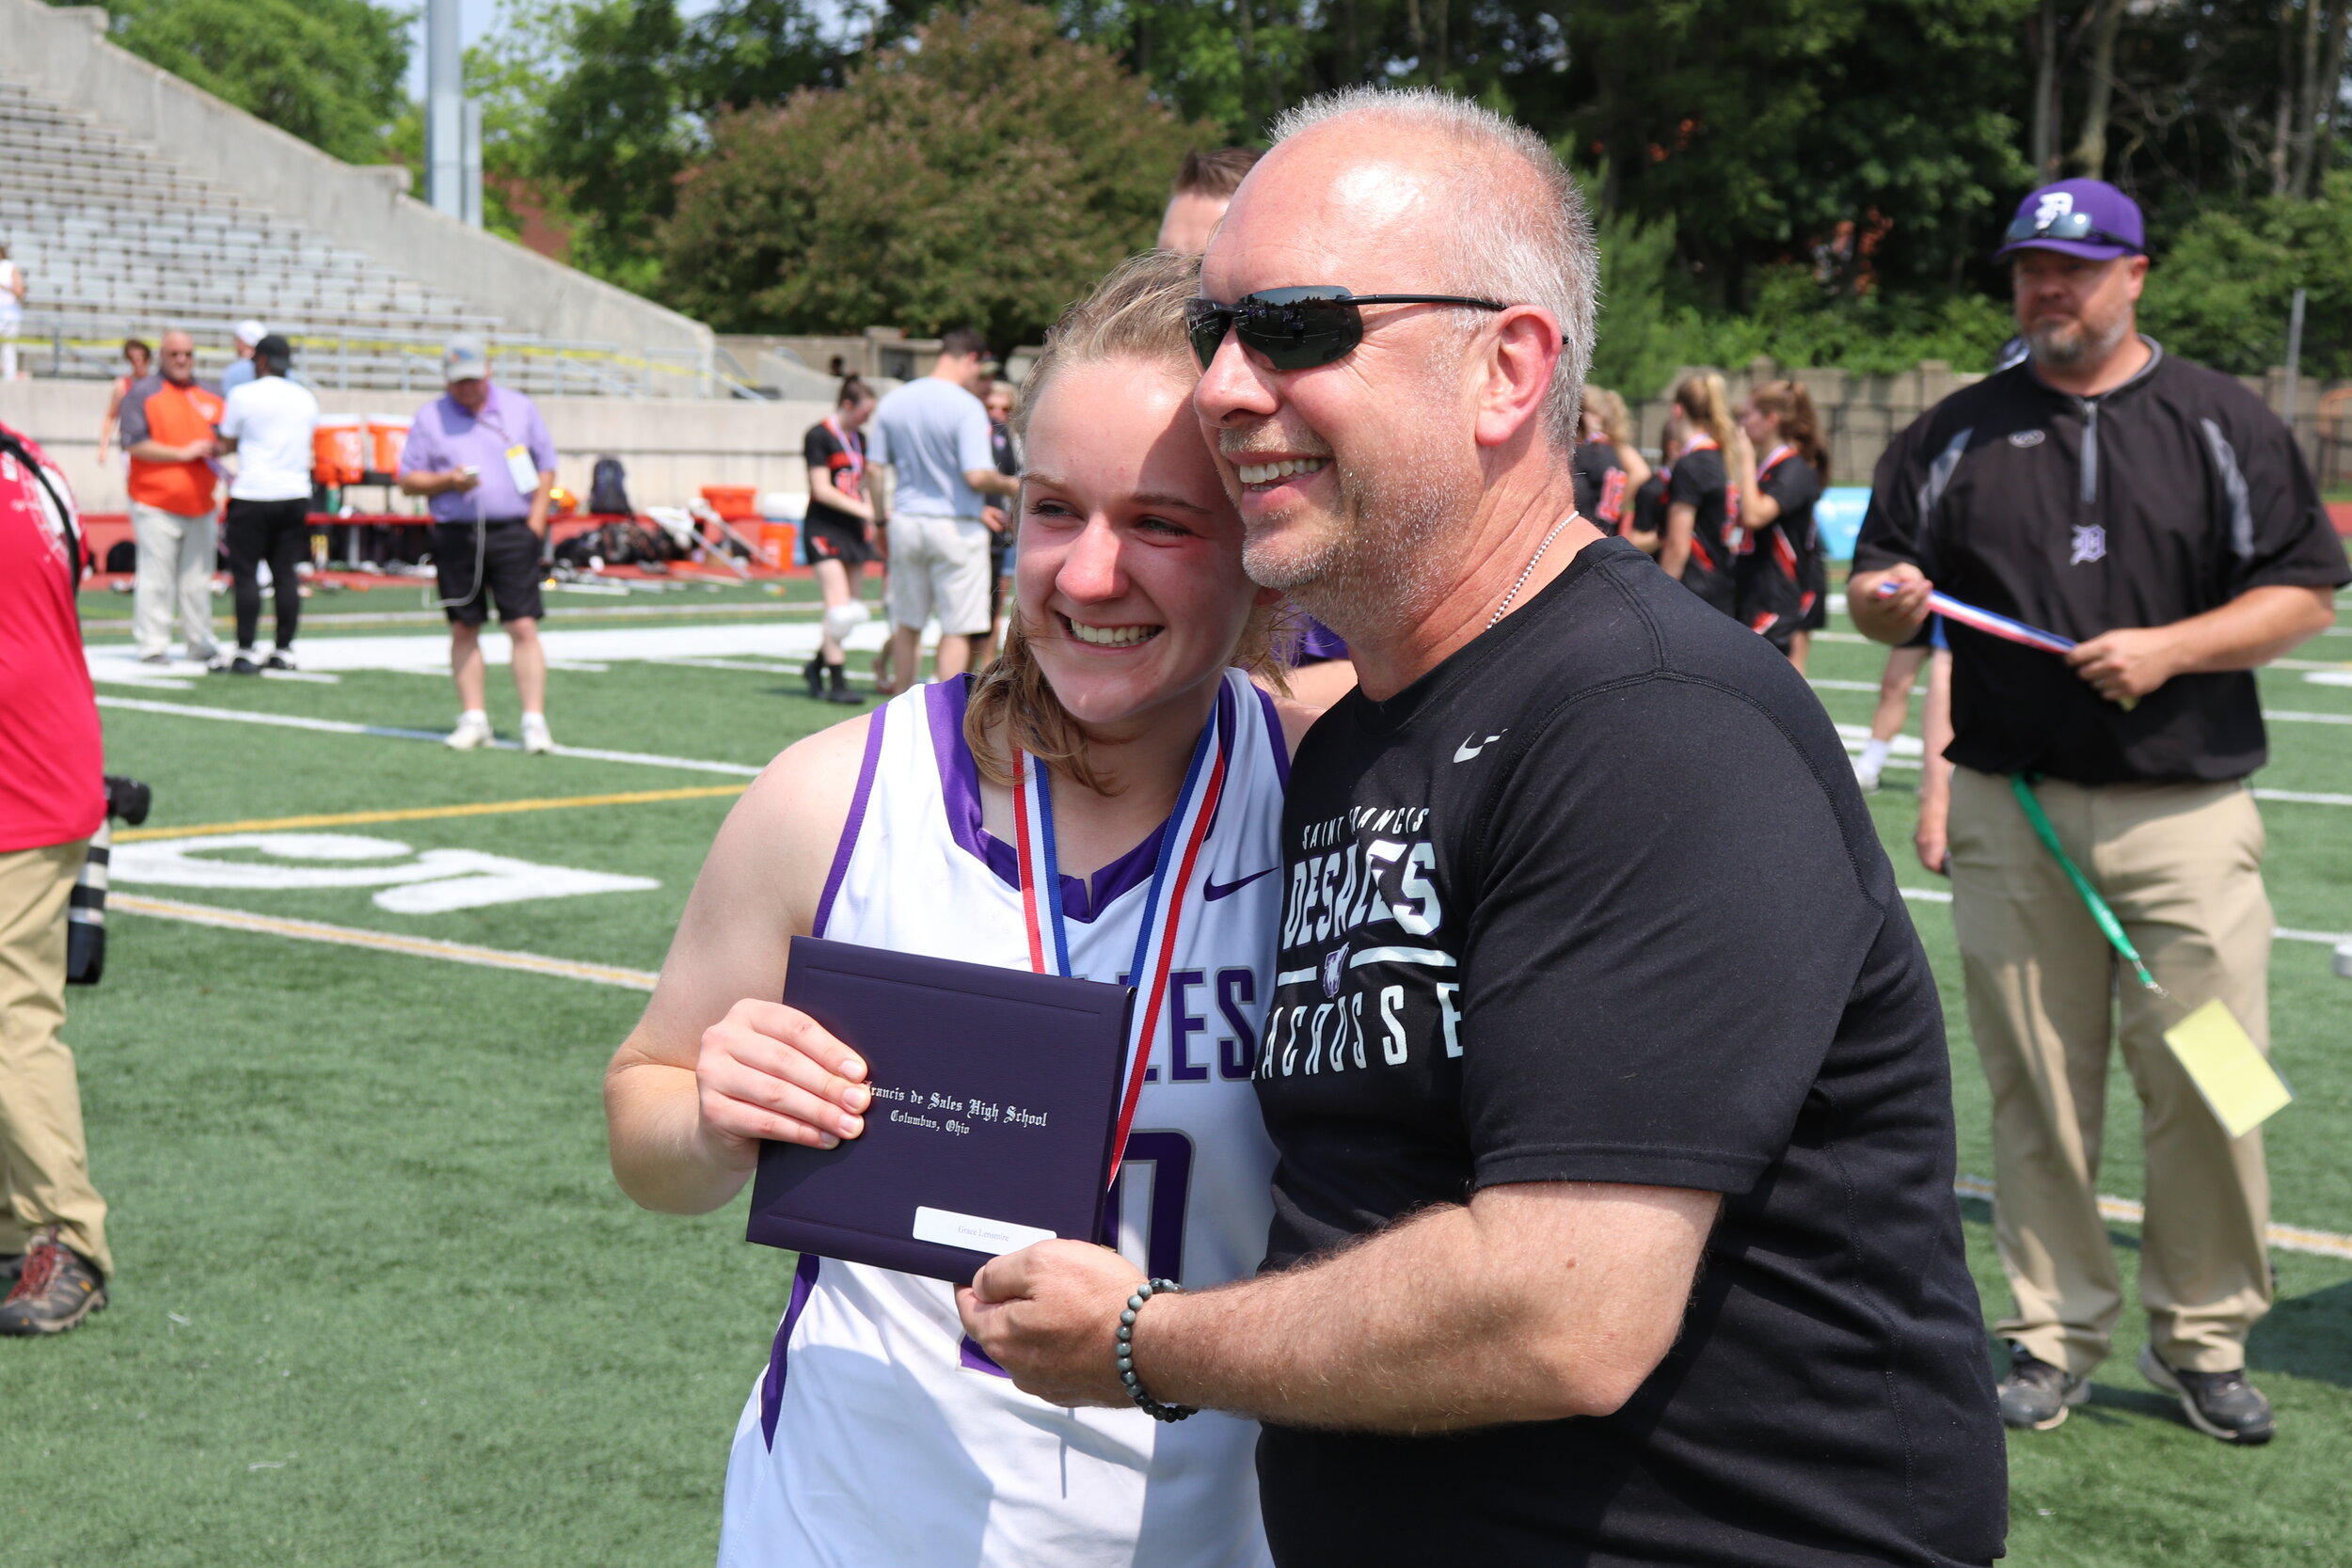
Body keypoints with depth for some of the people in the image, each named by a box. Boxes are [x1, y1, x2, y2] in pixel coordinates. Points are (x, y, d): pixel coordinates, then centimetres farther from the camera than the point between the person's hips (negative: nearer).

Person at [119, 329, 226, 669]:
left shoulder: (212, 395, 16)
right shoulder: (142, 393, 1)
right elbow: (135, 444, -9)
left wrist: (217, 447, -2)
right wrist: (183, 453, -13)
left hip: (201, 503, 5)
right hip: (155, 503, -5)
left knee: (198, 579, 7)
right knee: (156, 578, -8)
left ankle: (201, 645, 13)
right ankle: (152, 645, -3)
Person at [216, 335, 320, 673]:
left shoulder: (243, 395, -4)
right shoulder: (307, 399, 11)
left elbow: (227, 444, 3)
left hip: (253, 496, -5)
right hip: (295, 493, 5)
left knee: (245, 572, -1)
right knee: (285, 573, 6)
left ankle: (246, 652, -4)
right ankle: (284, 651, 7)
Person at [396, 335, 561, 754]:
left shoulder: (520, 408, 10)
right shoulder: (430, 417, 7)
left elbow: (546, 467, 14)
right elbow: (408, 481, 7)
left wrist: (536, 518, 2)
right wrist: (449, 480, -11)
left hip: (512, 534, -1)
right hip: (456, 535, 1)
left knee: (524, 627, -8)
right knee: (463, 629, 5)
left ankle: (534, 721, -6)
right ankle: (473, 719, 13)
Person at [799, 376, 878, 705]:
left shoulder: (858, 438, 15)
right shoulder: (818, 436, -9)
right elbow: (822, 490, -14)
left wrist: (872, 519, 12)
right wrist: (864, 510, -17)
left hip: (853, 528, 8)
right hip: (825, 526, -8)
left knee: (851, 612, 6)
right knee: (838, 605, -14)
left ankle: (817, 666, 23)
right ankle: (837, 683, -9)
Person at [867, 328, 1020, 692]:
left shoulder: (892, 401, 4)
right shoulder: (966, 406, -14)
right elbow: (977, 476, -21)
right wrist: (1010, 486, -3)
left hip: (905, 523, 6)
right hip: (955, 526, -6)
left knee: (906, 625, 15)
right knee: (958, 629, 2)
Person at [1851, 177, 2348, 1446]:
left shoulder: (2223, 423, 5)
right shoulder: (1956, 435, 10)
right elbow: (1875, 591, 12)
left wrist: (2169, 647, -13)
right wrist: (1887, 600, -12)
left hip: (2185, 809, -1)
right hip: (2009, 810, 2)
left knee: (2205, 1087, -1)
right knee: (2036, 1090, 6)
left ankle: (2201, 1337, 16)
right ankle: (2055, 1331, 18)